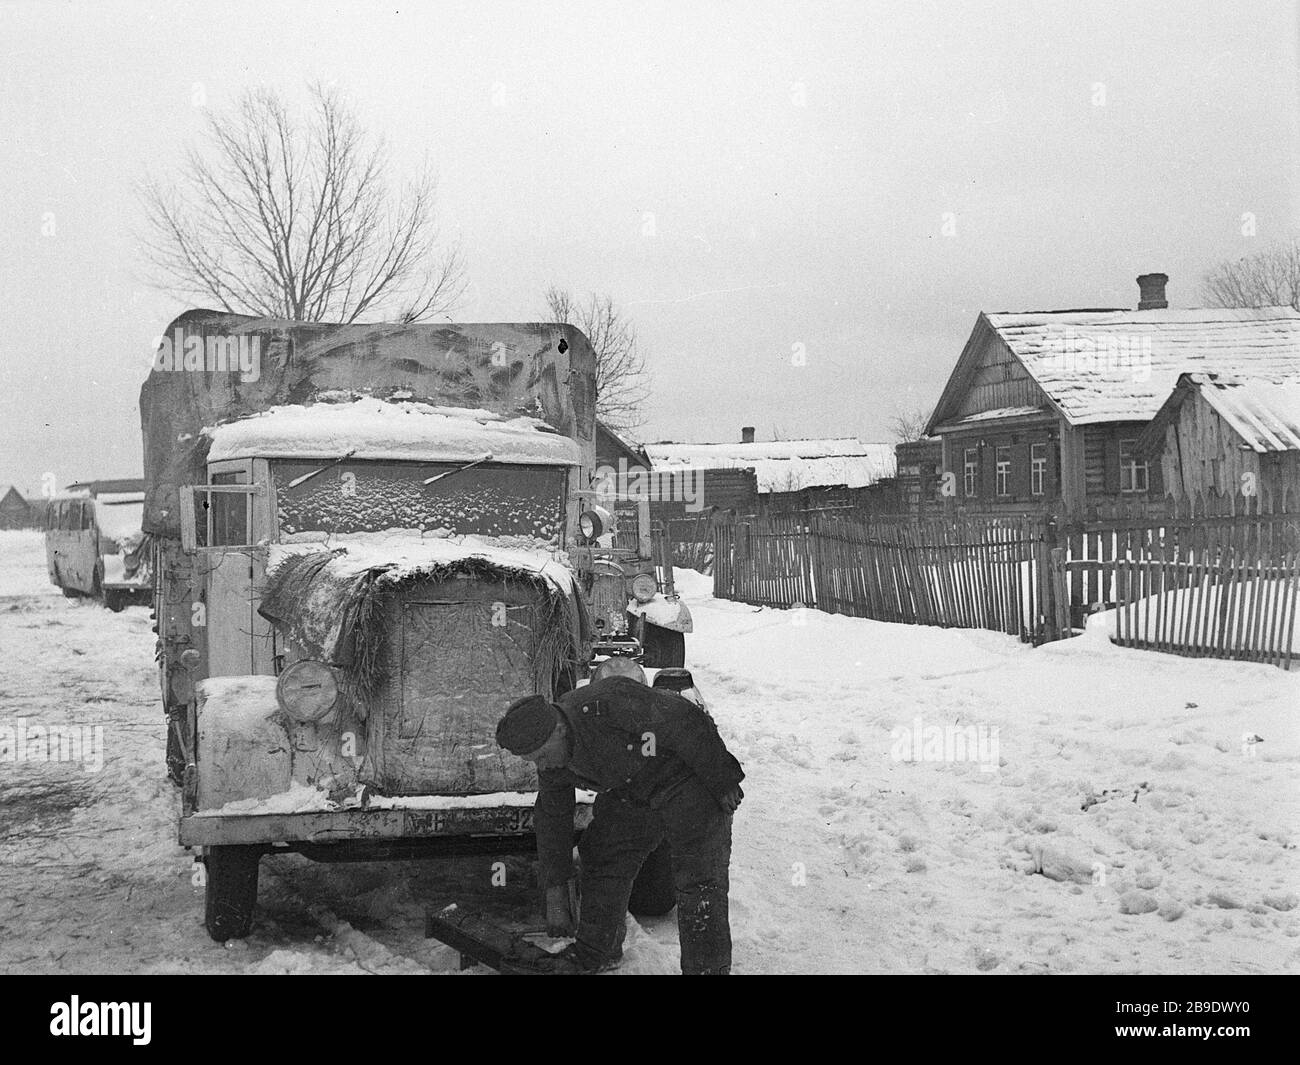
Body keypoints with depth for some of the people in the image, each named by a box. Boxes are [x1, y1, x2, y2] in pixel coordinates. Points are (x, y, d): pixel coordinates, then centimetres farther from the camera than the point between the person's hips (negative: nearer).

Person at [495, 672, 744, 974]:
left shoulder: (610, 705, -38)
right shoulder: (553, 763, -10)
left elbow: (687, 725, -31)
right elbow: (552, 819, 3)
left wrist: (722, 782, -22)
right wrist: (556, 892, 6)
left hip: (689, 779, -7)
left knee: (698, 881, -11)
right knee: (602, 859, 11)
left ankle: (708, 967, -1)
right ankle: (596, 951, 28)